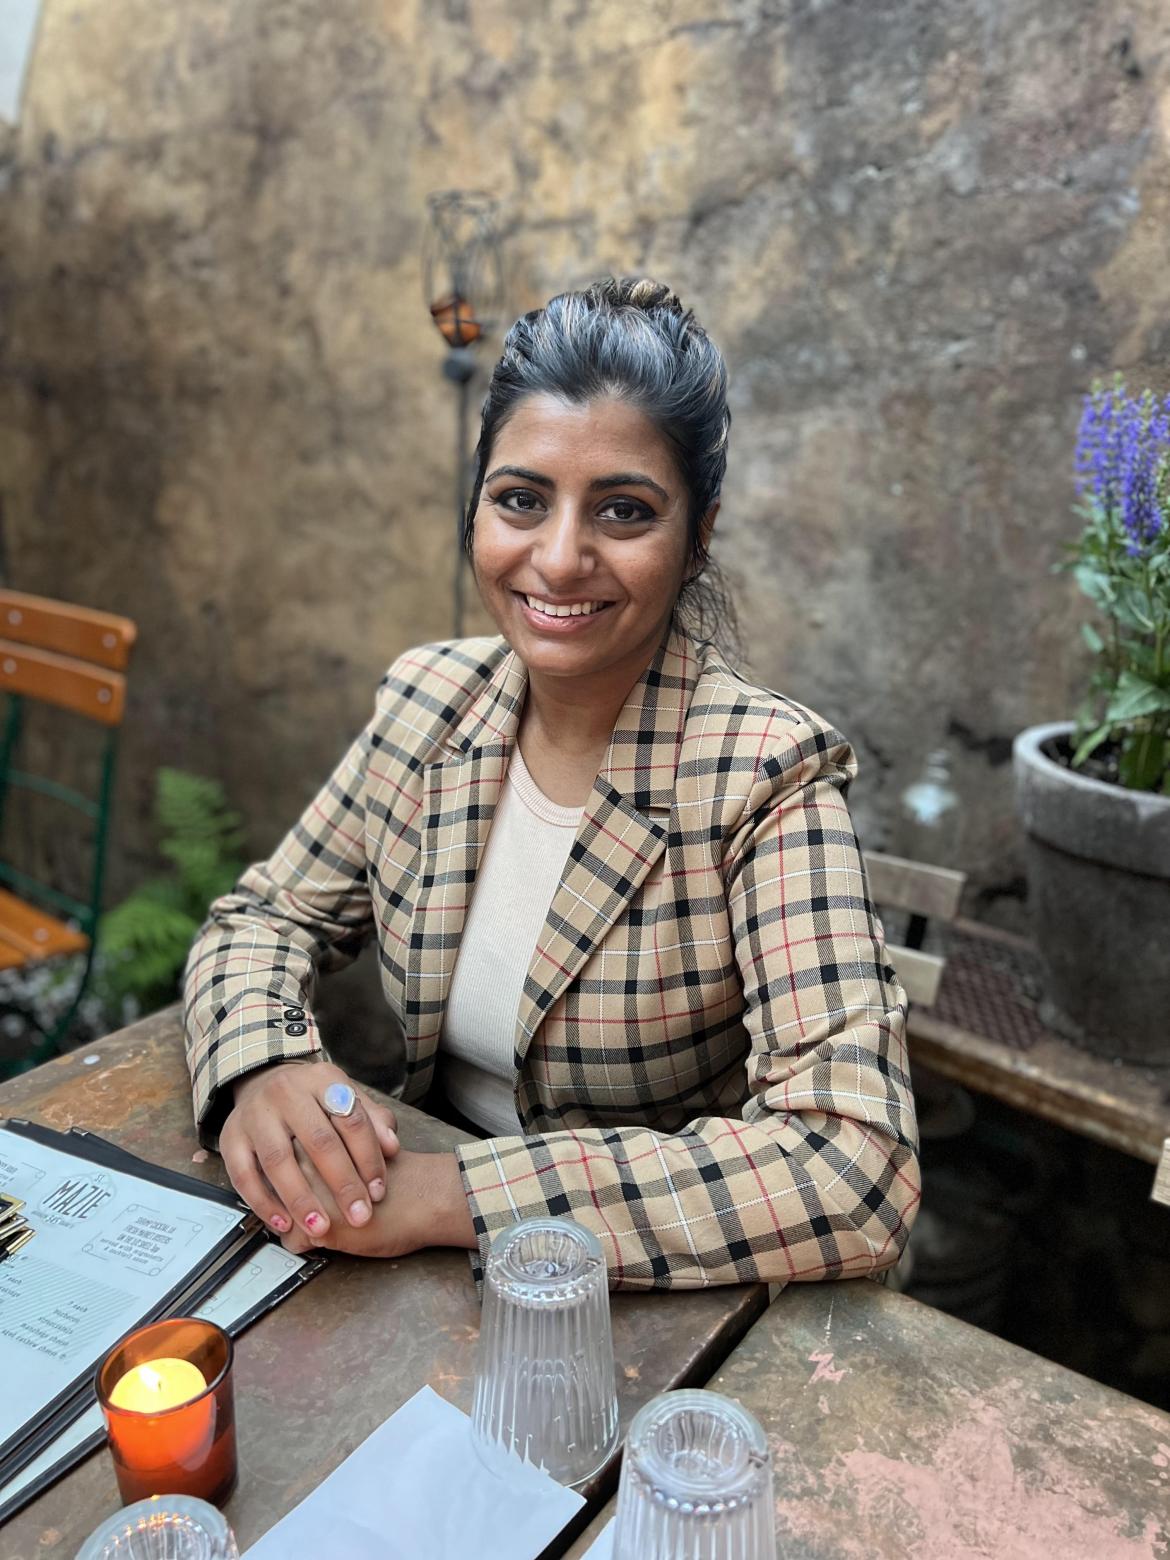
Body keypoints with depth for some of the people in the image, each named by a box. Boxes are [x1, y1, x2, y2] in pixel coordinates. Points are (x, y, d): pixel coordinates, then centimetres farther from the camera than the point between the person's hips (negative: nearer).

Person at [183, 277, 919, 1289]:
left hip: (656, 1306, -4)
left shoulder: (767, 777, -21)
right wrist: (264, 1066, -18)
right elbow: (267, 914, 4)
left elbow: (858, 1171, -28)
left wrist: (455, 1197, -29)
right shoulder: (426, 701, -6)